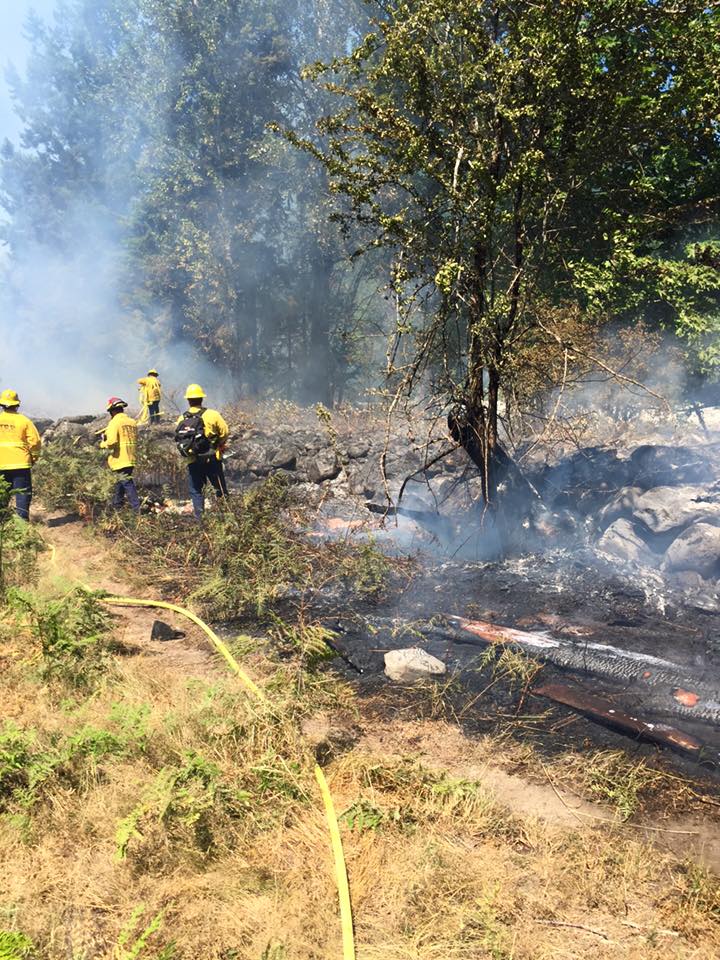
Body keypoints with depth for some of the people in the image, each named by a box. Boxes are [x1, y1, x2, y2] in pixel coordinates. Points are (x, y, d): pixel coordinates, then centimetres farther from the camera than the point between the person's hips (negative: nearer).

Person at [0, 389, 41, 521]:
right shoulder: (23, 420, -3)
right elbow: (35, 441, -5)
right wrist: (34, 457, 9)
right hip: (20, 463, -2)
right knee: (23, 492, 3)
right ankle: (22, 518, -4)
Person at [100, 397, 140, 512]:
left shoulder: (114, 422, -11)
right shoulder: (132, 422, 12)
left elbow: (112, 442, -21)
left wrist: (103, 444, -1)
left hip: (120, 460, -8)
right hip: (131, 459, 8)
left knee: (127, 483, -7)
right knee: (120, 483, 20)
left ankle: (137, 509, -11)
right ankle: (116, 506, 30)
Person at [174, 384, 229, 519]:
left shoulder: (181, 419, 2)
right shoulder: (211, 414, -8)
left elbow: (178, 440, 4)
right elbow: (224, 432, -5)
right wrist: (218, 445, 13)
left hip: (192, 461, 3)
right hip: (211, 459, -2)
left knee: (195, 491, 12)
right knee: (221, 489, 7)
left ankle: (199, 518, 8)